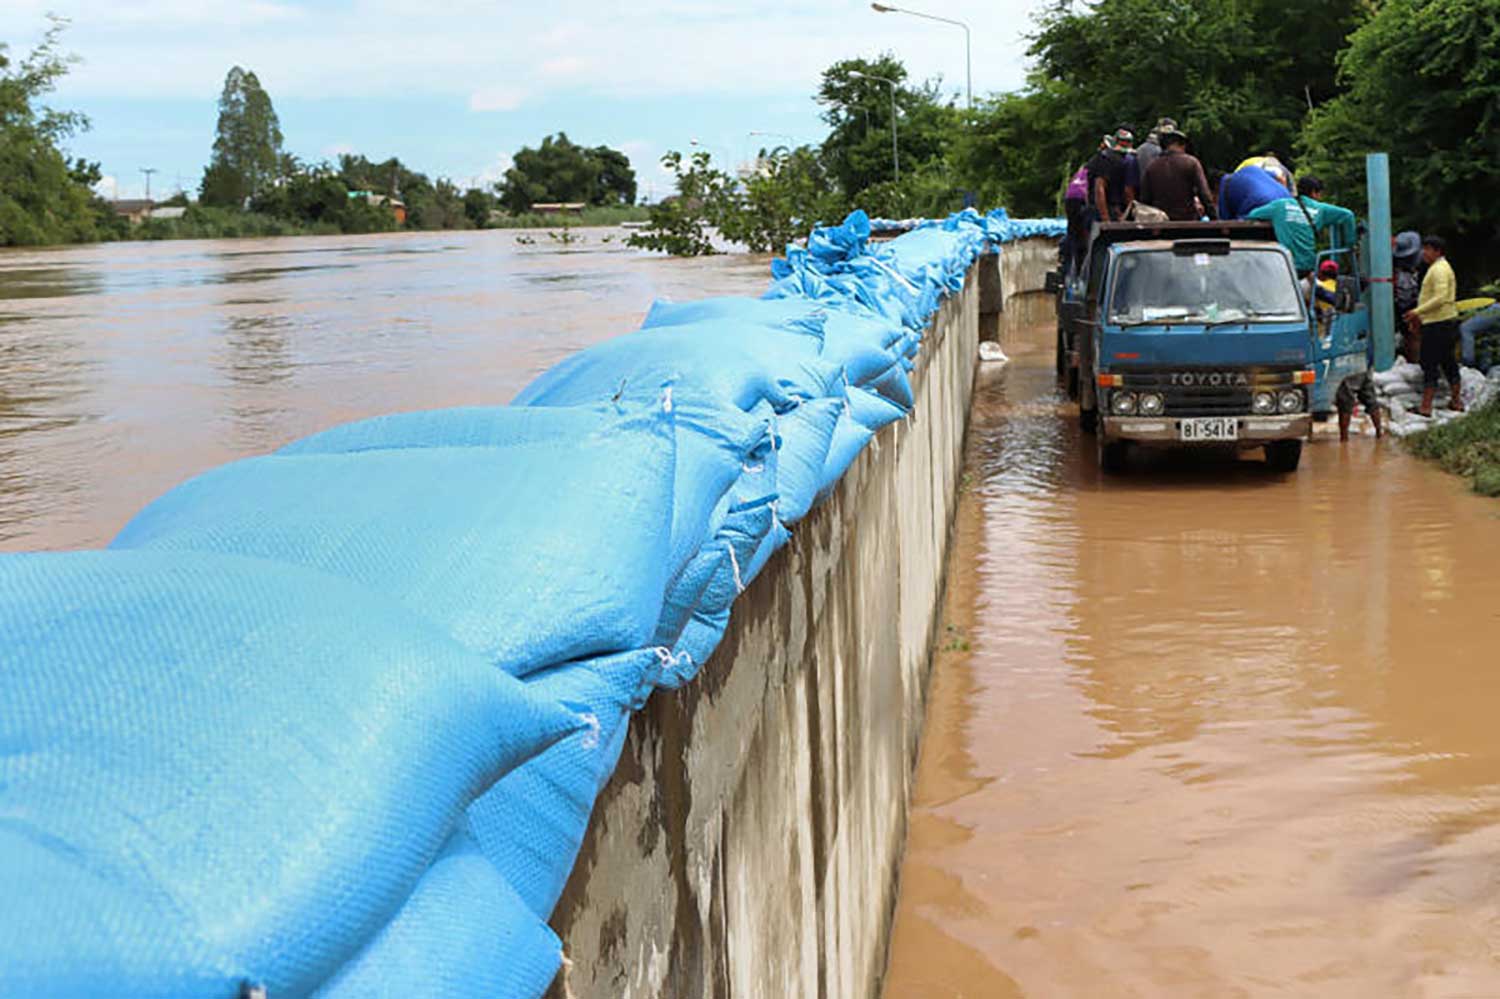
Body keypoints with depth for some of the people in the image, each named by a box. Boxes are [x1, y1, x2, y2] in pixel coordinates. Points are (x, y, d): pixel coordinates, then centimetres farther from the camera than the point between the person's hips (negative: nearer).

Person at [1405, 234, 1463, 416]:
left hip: (1437, 324, -10)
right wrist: (1421, 315, 20)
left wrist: (1418, 311, -22)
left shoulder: (1439, 269, -15)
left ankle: (1425, 407, -10)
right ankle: (1457, 401, 20)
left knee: (1430, 364, -9)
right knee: (1448, 362, 15)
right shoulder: (1444, 267, 19)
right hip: (1448, 321, 10)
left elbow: (1440, 297, -25)